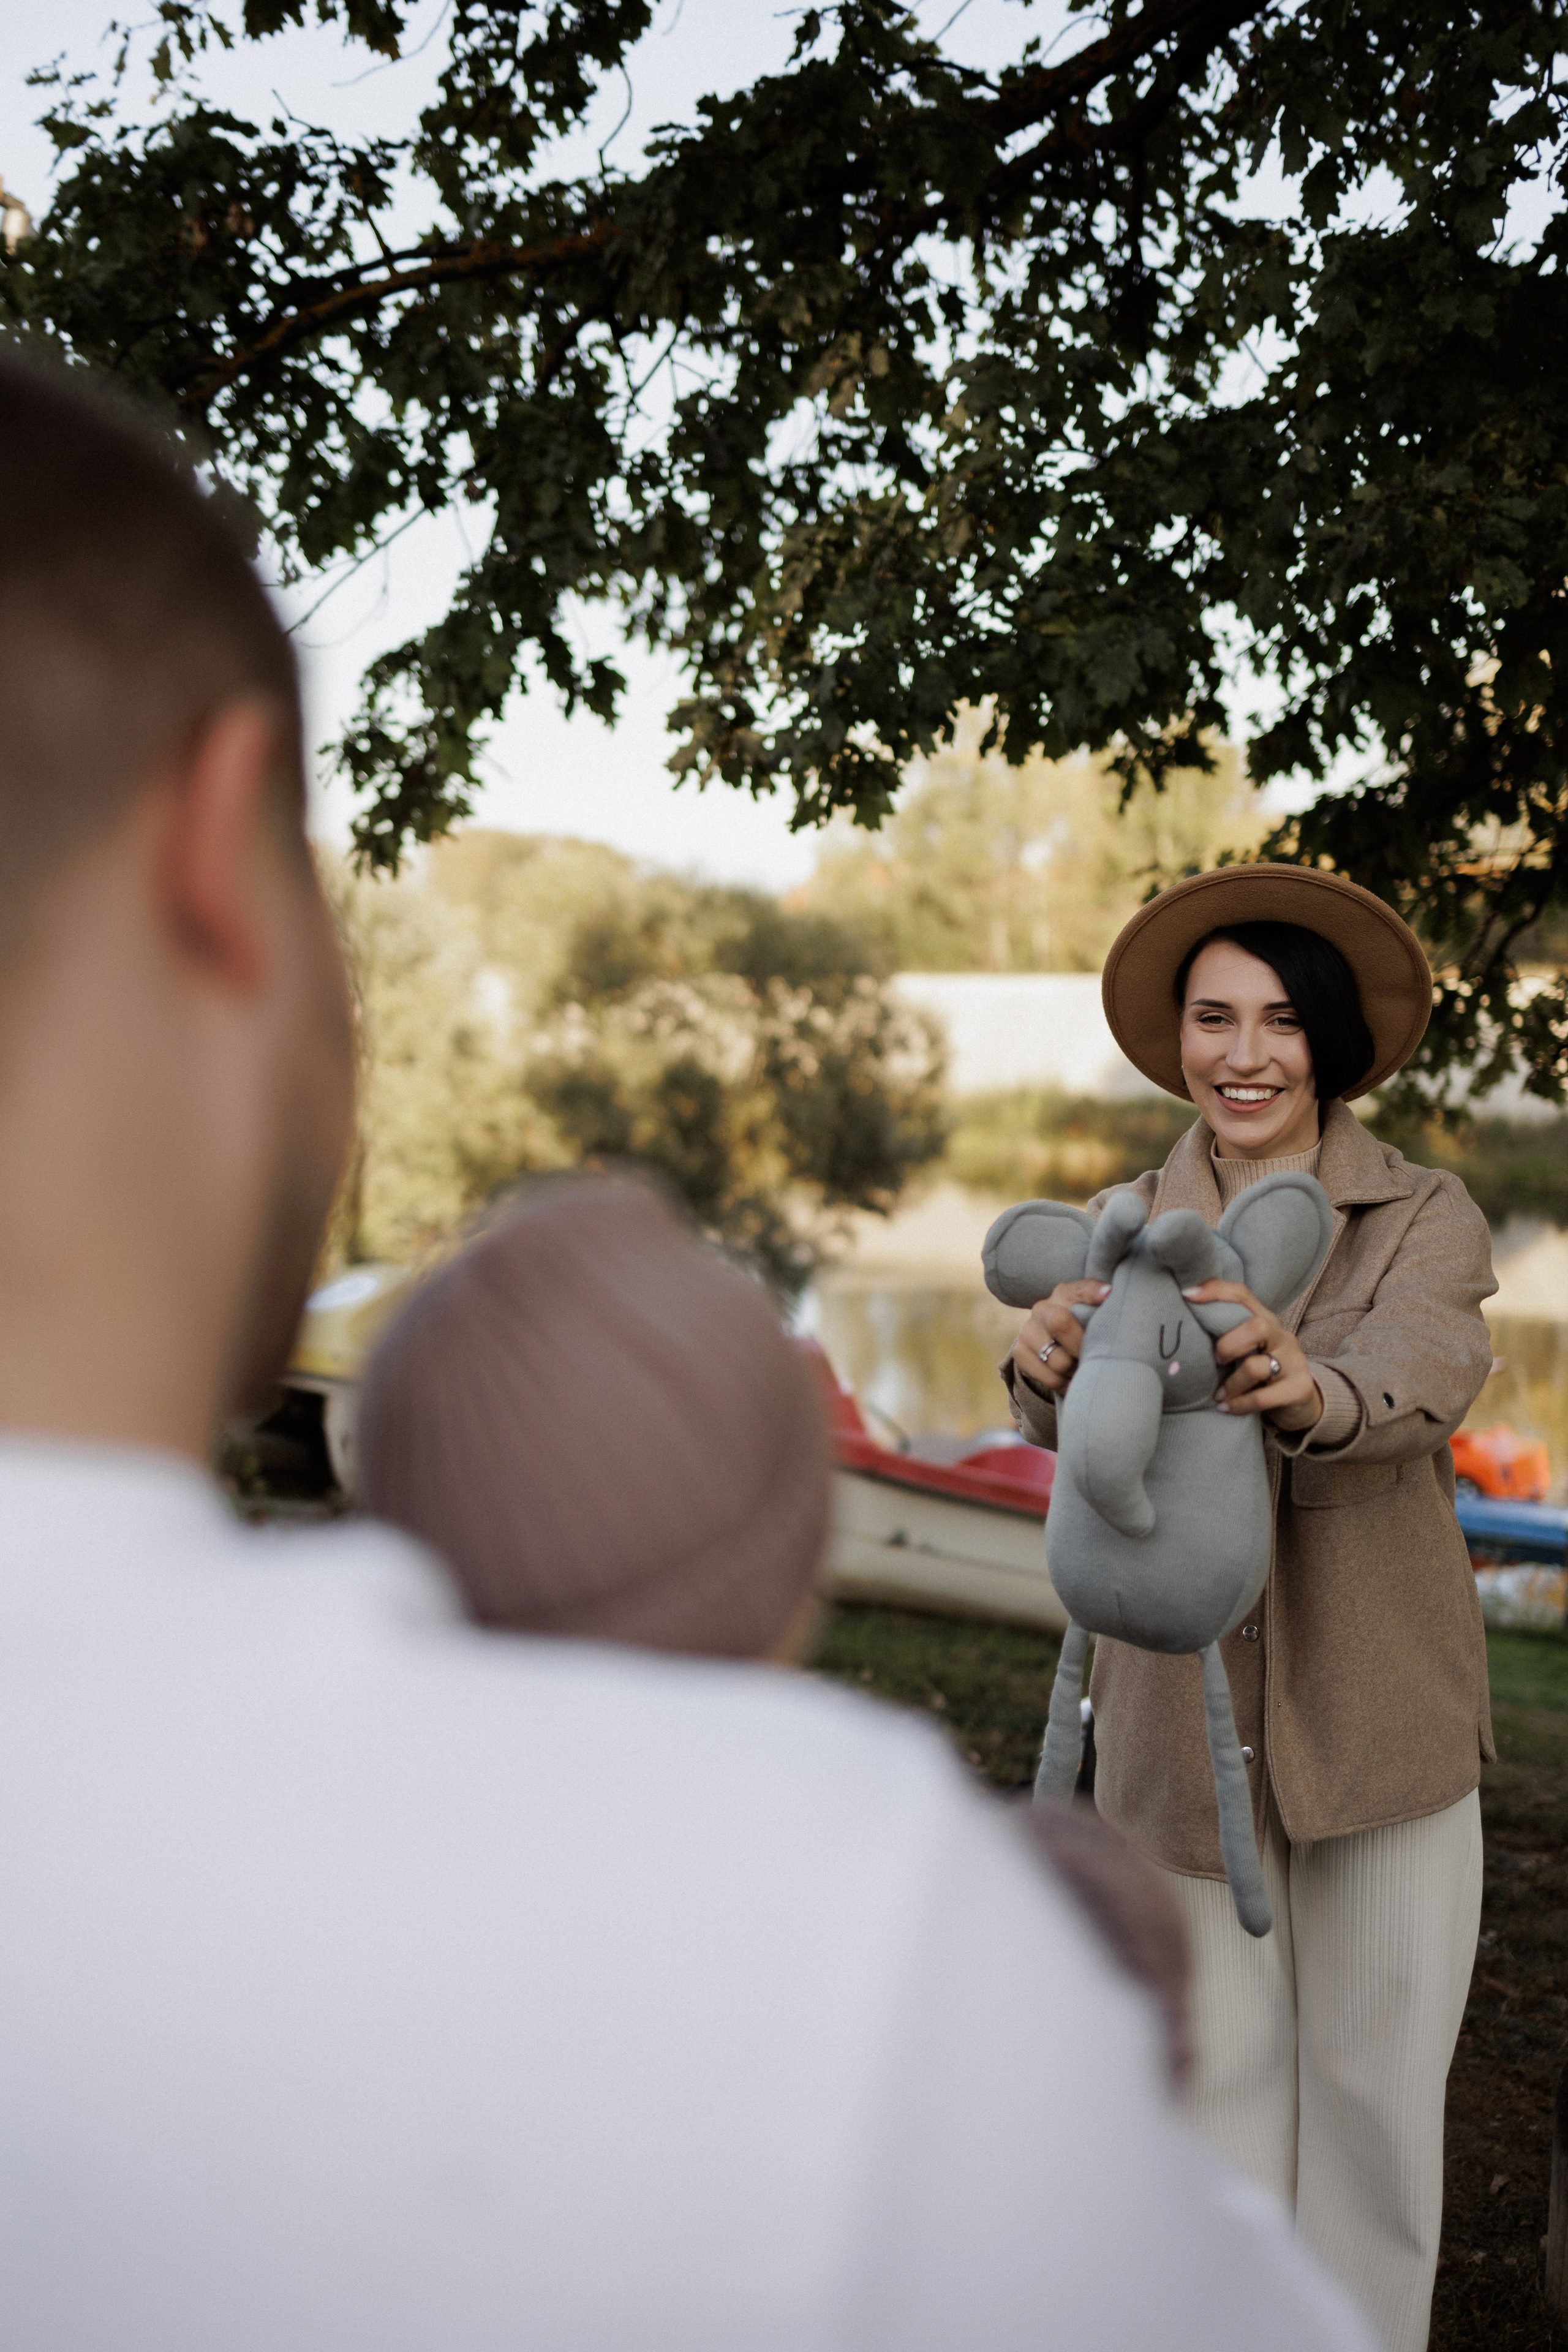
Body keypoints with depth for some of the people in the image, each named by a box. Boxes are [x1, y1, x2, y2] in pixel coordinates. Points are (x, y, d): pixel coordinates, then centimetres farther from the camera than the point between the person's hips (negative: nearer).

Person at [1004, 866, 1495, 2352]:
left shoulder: (1427, 1219, -3)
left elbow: (1426, 1374, -25)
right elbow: (1066, 1419, -16)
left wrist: (1309, 1390, -48)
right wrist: (1047, 1370, -41)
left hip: (1382, 1711, -1)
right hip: (1181, 1712, 1)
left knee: (1377, 2074, 8)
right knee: (1215, 2067, 10)